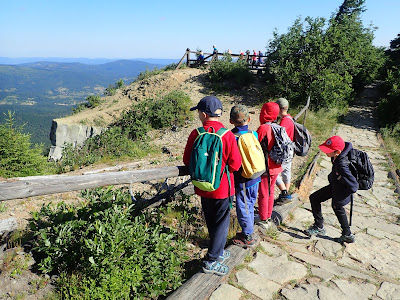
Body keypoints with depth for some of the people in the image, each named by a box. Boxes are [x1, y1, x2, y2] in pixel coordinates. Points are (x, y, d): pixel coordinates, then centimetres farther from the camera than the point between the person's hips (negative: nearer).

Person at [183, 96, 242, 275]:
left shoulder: (195, 134, -10)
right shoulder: (227, 135, -17)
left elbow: (187, 161, -2)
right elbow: (235, 164, -13)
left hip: (203, 187, 4)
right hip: (222, 187, -3)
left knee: (211, 222, 20)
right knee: (221, 223, 11)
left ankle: (218, 252, 38)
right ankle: (211, 261, 13)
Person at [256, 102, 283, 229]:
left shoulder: (263, 129, -20)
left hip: (265, 168, -7)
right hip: (276, 166, 7)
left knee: (263, 194, 5)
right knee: (270, 192, 18)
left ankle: (263, 221, 16)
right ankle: (268, 218, 31)